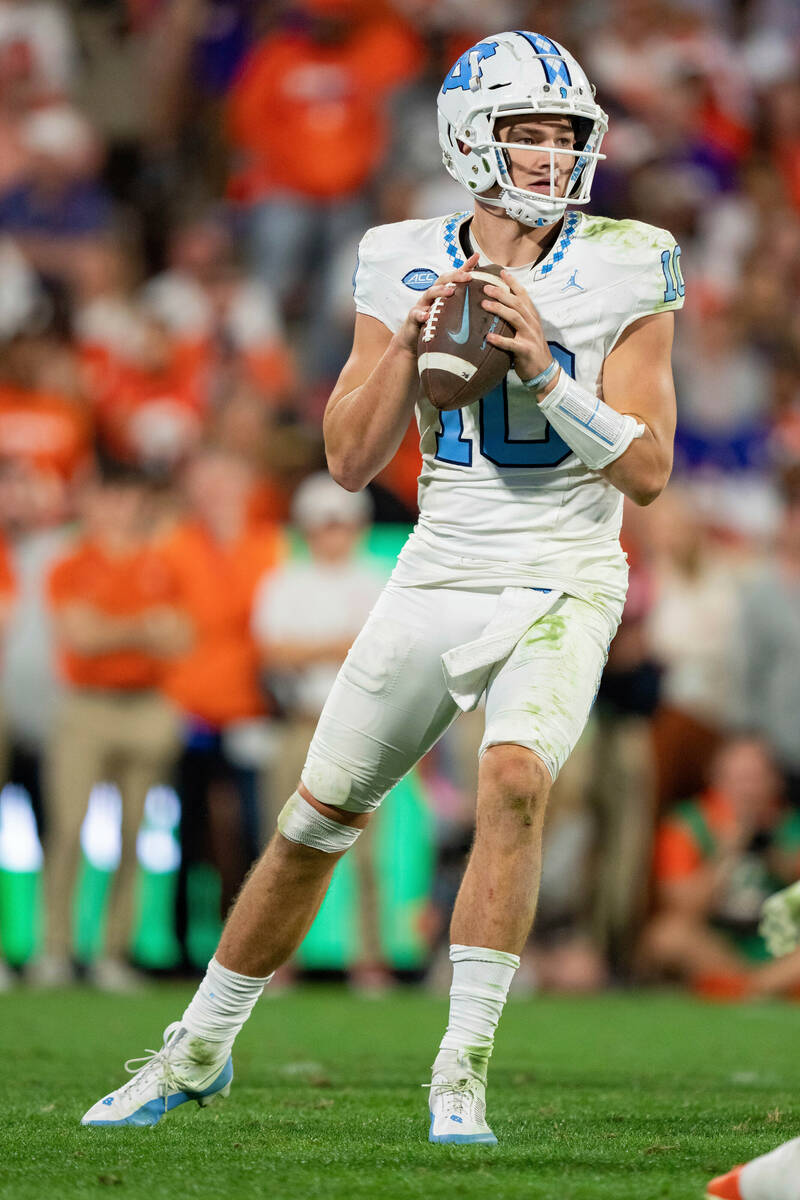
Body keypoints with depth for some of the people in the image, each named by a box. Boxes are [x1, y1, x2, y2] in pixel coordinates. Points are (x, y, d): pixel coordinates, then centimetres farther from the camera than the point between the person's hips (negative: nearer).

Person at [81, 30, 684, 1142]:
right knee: (319, 817, 8)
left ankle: (463, 1069, -19)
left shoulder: (623, 270, -6)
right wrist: (409, 340, -15)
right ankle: (199, 1050, 27)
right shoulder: (408, 268, 0)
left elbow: (648, 471, -9)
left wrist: (545, 368, -21)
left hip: (560, 590, -3)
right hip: (437, 580, 3)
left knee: (515, 778, -28)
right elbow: (351, 460, -1)